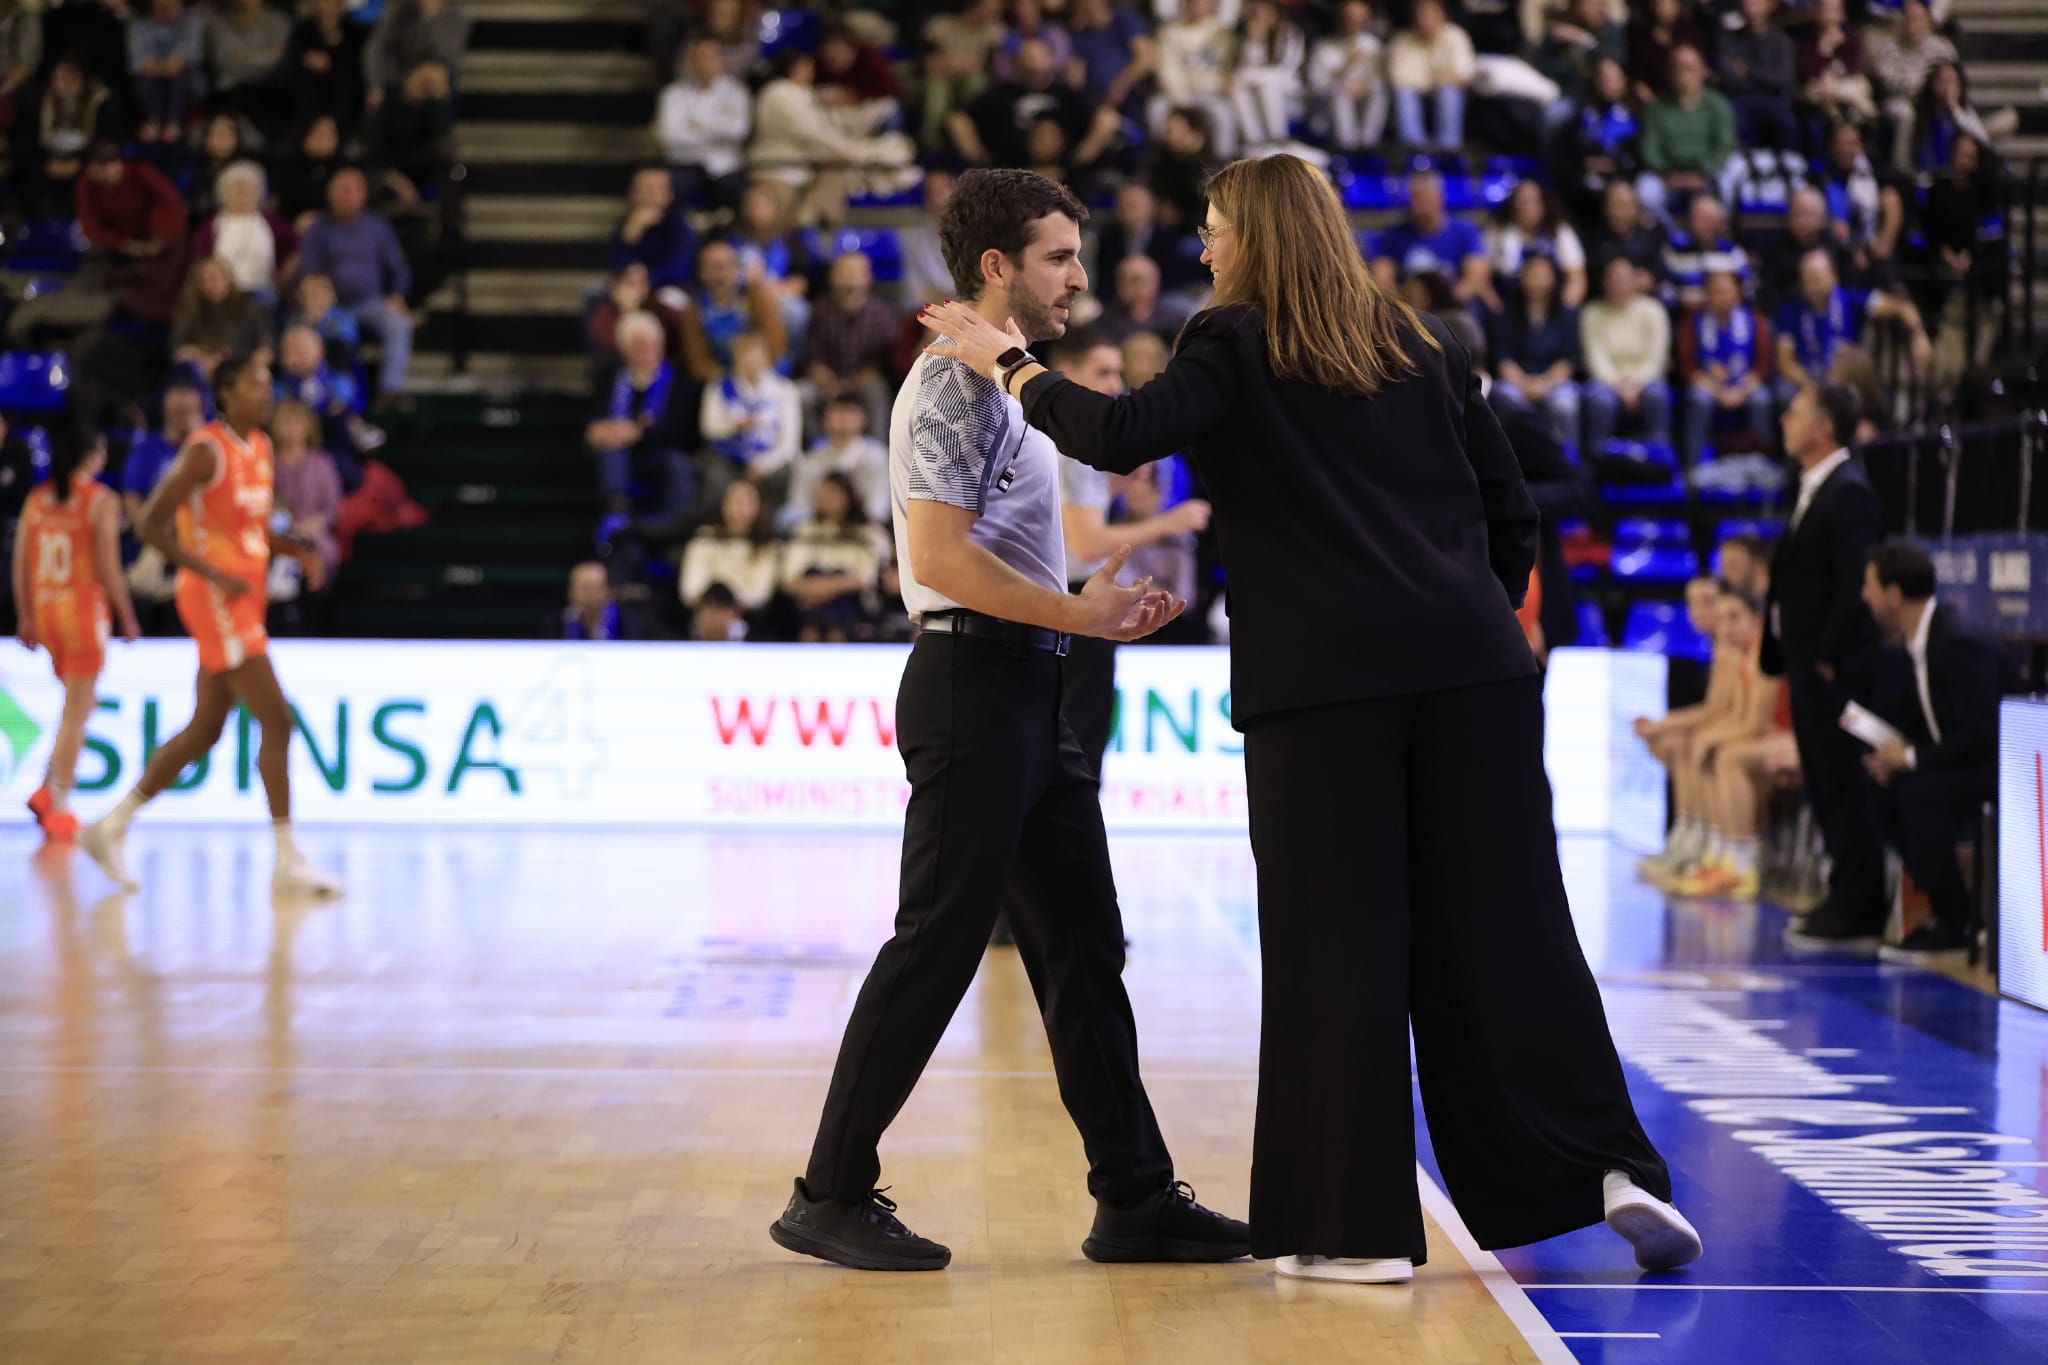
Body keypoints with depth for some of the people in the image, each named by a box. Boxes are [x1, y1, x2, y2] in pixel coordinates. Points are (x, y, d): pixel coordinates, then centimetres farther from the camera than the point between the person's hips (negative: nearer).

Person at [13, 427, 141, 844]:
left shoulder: (36, 500, 8)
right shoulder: (102, 501, -7)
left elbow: (20, 564, 8)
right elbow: (108, 568, -11)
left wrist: (25, 617, 15)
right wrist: (127, 618, -2)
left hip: (44, 607, 6)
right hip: (84, 606, -6)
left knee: (82, 702, 21)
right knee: (76, 712, -1)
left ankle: (47, 790, 11)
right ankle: (60, 809, -3)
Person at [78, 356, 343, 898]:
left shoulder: (261, 446, 13)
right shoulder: (207, 449, -13)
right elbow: (150, 524, -16)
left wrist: (295, 548, 6)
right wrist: (216, 574, -22)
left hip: (244, 596, 9)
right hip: (215, 601, -9)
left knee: (205, 730, 13)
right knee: (277, 720, -11)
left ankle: (111, 828, 23)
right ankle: (288, 862, -8)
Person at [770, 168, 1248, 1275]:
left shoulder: (1005, 383, 20)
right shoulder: (952, 384, -12)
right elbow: (941, 559, -21)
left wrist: (1100, 608, 12)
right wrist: (1078, 612, -17)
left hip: (1029, 688, 10)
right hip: (973, 688, -10)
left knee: (1083, 944, 9)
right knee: (937, 943, -7)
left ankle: (1135, 1195, 13)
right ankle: (832, 1193, 1)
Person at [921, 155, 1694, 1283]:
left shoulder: (1237, 345, 1)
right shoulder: (1425, 346, 17)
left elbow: (1123, 436, -14)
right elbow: (1511, 509, 17)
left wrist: (1007, 362, -1)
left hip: (1320, 679, -4)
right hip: (1470, 665, 5)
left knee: (1336, 940, 0)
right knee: (1500, 925, 8)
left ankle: (1358, 1223, 3)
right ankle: (1610, 1162, 1)